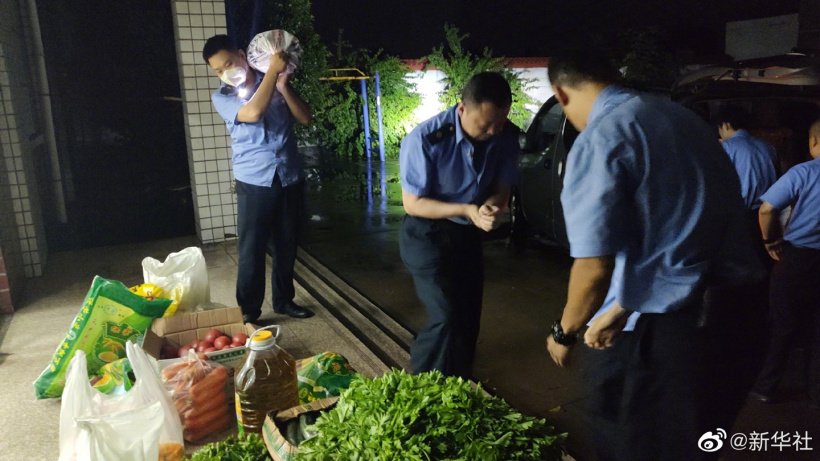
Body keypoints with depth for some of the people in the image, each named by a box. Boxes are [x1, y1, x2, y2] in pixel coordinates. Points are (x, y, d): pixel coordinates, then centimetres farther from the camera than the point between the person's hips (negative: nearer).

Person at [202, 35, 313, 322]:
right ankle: (249, 311, 13)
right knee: (251, 250, 0)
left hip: (290, 179, 3)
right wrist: (273, 69, -19)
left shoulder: (275, 84, 6)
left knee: (286, 245, 13)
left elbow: (305, 118, 0)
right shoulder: (222, 97, -3)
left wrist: (284, 87, -12)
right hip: (254, 184, -3)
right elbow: (253, 113, -23)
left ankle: (284, 300, 29)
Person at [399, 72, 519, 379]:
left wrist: (491, 207, -27)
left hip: (469, 233, 6)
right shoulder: (426, 139, -28)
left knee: (468, 316, 15)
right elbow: (412, 203, -20)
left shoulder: (506, 136, -15)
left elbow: (502, 188, -3)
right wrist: (466, 209, -31)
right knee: (446, 318, -12)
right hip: (427, 235, -5)